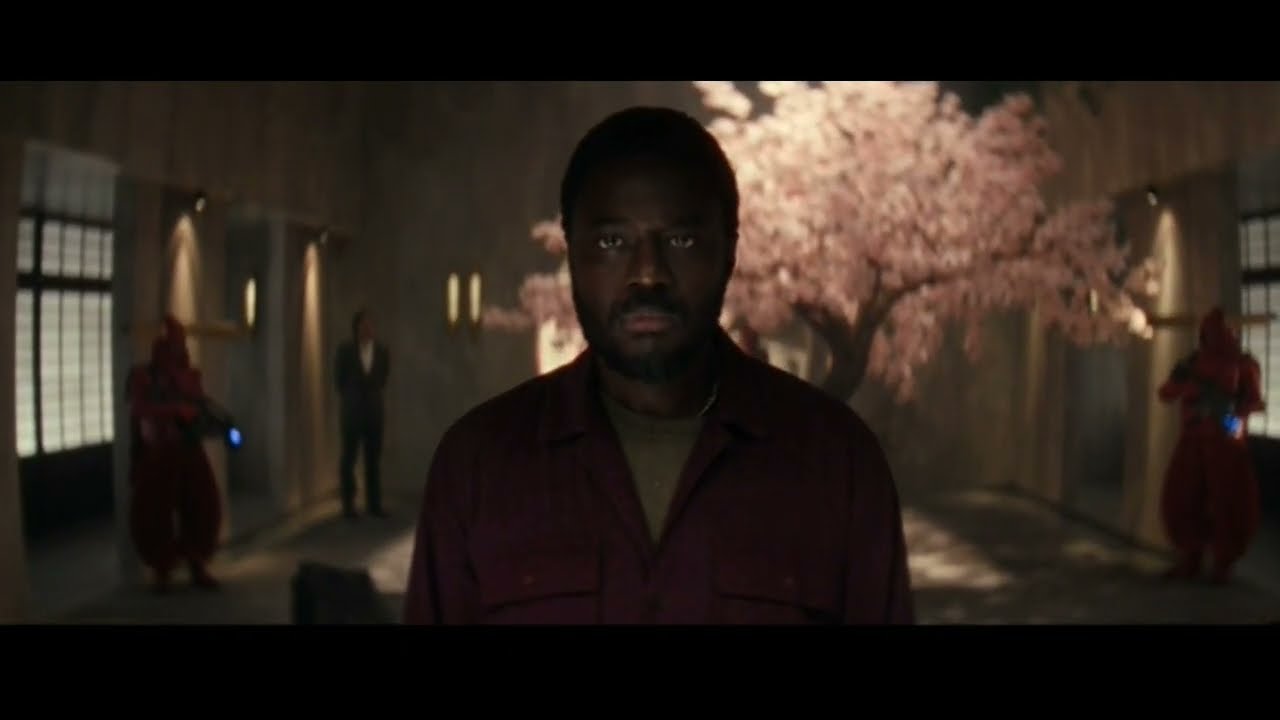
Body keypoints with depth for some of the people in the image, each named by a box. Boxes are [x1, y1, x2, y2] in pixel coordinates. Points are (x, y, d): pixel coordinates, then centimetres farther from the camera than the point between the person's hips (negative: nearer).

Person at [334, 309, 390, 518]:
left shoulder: (382, 351, -1)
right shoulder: (345, 350, -6)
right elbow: (338, 378, 7)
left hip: (375, 410, 2)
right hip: (352, 411, -2)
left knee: (374, 458, 4)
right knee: (349, 458, 1)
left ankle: (374, 503, 9)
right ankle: (348, 503, 7)